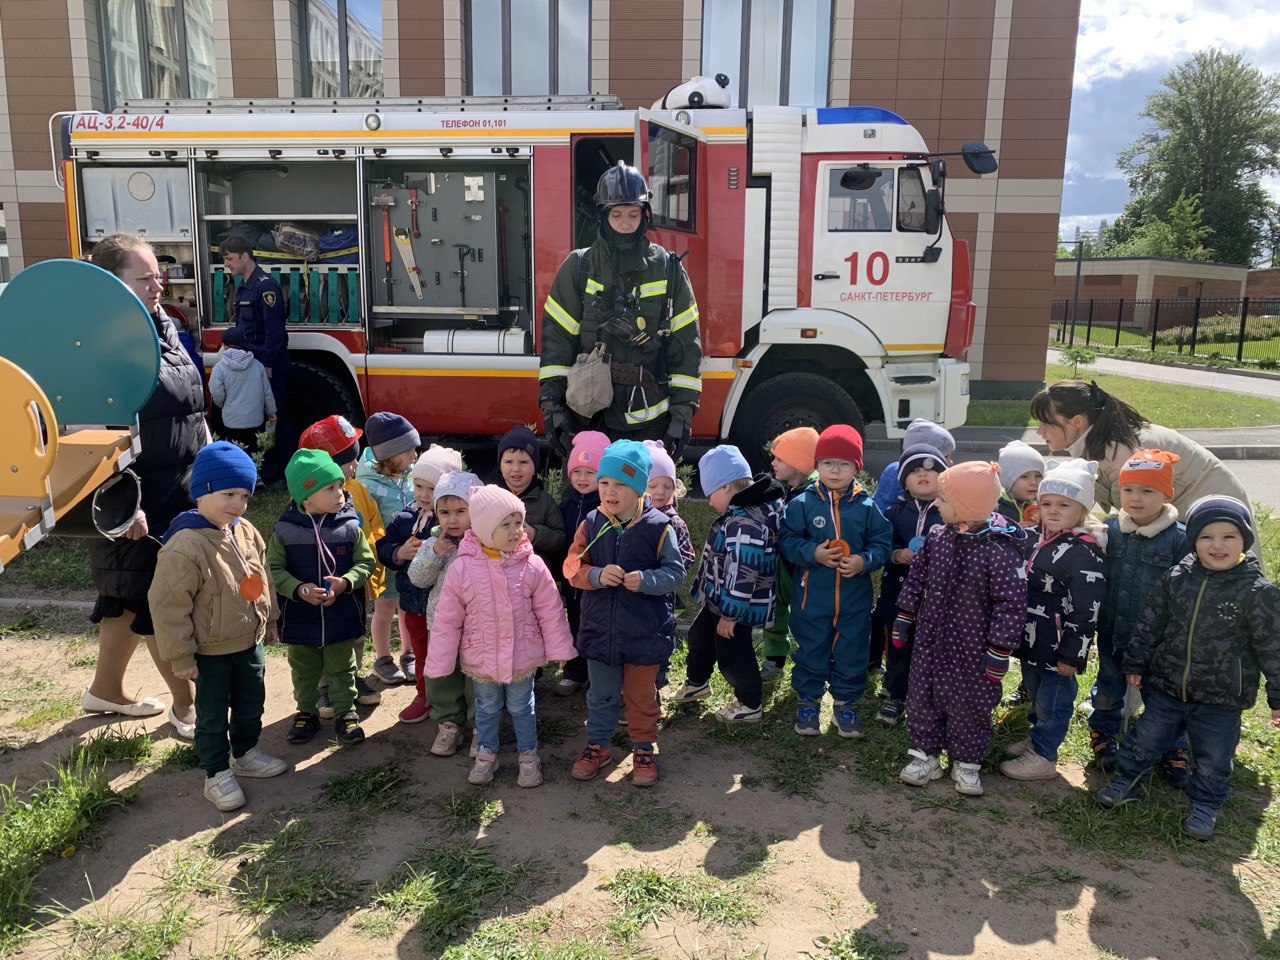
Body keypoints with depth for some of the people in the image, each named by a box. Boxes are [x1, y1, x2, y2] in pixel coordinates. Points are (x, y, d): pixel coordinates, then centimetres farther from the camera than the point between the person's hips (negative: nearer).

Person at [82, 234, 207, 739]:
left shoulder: (161, 324, 10)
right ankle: (185, 705, 18)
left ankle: (105, 690, 37)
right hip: (142, 501, -9)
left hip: (182, 492, 9)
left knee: (131, 598, 20)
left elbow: (193, 408, 18)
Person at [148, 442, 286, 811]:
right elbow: (167, 604, -22)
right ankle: (217, 774, 26)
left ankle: (245, 754, 43)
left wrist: (269, 620, 19)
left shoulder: (246, 532, -3)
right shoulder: (184, 546, -26)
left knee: (251, 702, 21)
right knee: (213, 714, 9)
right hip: (210, 650, -7)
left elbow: (262, 578, 13)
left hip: (250, 642, 7)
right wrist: (180, 656, -17)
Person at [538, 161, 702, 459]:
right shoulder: (578, 268, 4)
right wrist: (551, 404, -5)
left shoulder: (668, 270, 4)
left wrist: (683, 412, -1)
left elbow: (687, 343, 4)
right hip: (588, 416, 0)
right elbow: (556, 337, 2)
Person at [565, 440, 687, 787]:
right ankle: (597, 745, 38)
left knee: (641, 695, 15)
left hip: (645, 631, -2)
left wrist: (645, 580, -26)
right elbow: (572, 567, -3)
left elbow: (675, 571, -9)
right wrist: (597, 575, -22)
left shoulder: (658, 527, -13)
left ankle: (644, 749, 35)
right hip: (600, 627, 2)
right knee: (601, 695, 18)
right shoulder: (591, 524, -5)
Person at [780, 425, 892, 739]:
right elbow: (788, 541, -4)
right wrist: (813, 553, -20)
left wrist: (864, 560, -17)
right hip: (813, 596, -1)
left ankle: (846, 702, 31)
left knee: (852, 652, 11)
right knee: (811, 651, 11)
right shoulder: (802, 504, -6)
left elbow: (882, 543, 2)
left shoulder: (867, 507, -3)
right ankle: (808, 701, 29)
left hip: (855, 598, 1)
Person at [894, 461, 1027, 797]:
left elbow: (1012, 603, -18)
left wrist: (998, 651, -15)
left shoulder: (999, 550, -23)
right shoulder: (937, 537, -5)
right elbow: (916, 578, 7)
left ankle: (966, 763, 31)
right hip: (930, 639, 5)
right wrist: (903, 619, 9)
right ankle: (926, 754, 31)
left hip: (971, 649, -5)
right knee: (922, 697, 14)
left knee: (967, 705, 11)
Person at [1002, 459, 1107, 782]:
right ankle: (1037, 738, 42)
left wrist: (1072, 654, -19)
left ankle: (1043, 756, 20)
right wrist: (1017, 632, 22)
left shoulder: (1085, 553, -21)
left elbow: (1086, 610, -21)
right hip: (1032, 640, 9)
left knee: (1053, 700, 6)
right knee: (1035, 692, 23)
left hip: (1057, 647, -9)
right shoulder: (1042, 540, 7)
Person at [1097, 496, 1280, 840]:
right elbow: (1150, 624, 5)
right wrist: (1136, 664, 8)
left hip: (1221, 698, -2)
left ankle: (1205, 805, 35)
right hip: (1166, 685, 2)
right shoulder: (1176, 579, -5)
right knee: (1145, 739, 15)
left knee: (1213, 759, 13)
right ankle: (1125, 780, 35)